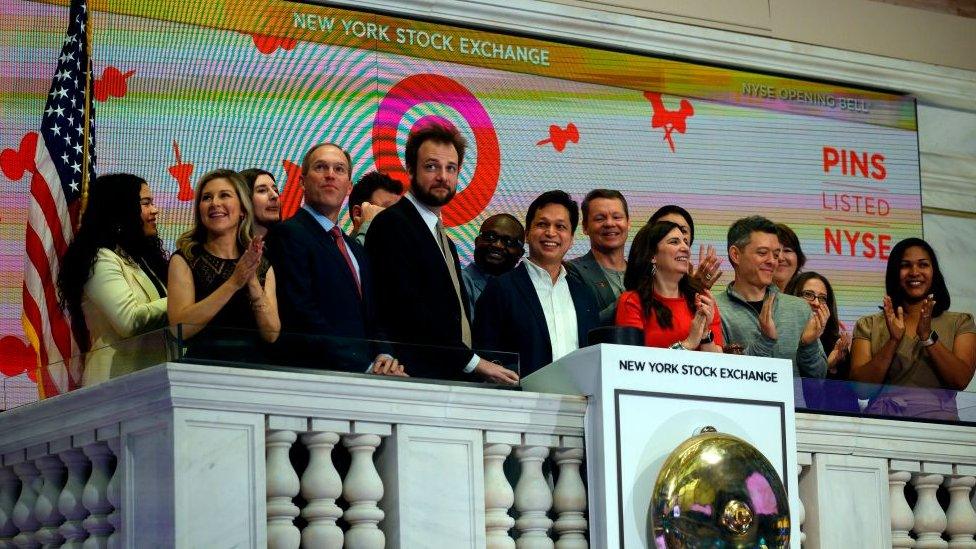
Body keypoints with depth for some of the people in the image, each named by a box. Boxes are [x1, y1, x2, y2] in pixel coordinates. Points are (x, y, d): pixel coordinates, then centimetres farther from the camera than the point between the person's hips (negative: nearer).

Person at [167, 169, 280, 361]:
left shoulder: (262, 266, 11)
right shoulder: (183, 260, 4)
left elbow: (272, 334, 2)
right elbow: (179, 328, -10)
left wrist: (252, 281, -11)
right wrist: (234, 282, -14)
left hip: (252, 367, 2)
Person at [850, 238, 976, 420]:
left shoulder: (960, 323, 14)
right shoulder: (868, 325, 14)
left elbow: (961, 381, -1)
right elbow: (859, 387, 1)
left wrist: (928, 337, -10)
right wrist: (893, 341, -9)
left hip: (937, 419, -1)